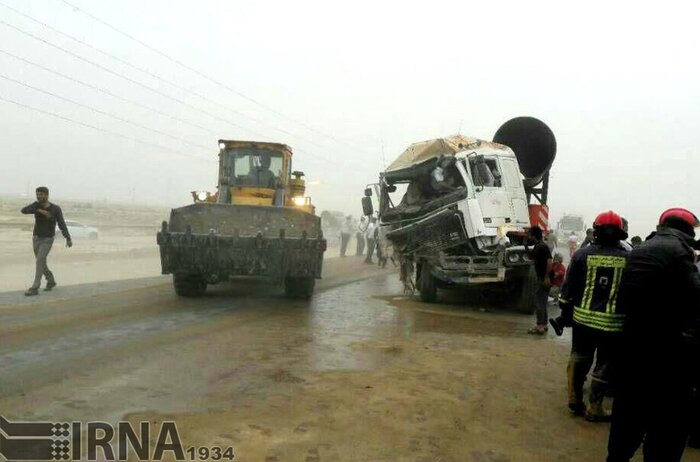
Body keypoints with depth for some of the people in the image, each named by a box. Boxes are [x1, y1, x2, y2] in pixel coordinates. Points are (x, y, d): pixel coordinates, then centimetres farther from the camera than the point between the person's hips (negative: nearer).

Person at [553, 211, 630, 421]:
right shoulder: (629, 259, -1)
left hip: (583, 318, 1)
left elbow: (568, 287, 1)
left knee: (579, 359, 17)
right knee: (604, 365, 9)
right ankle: (594, 408, 12)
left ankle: (575, 400, 22)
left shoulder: (582, 254, -2)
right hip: (613, 322, -1)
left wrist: (565, 313, 11)